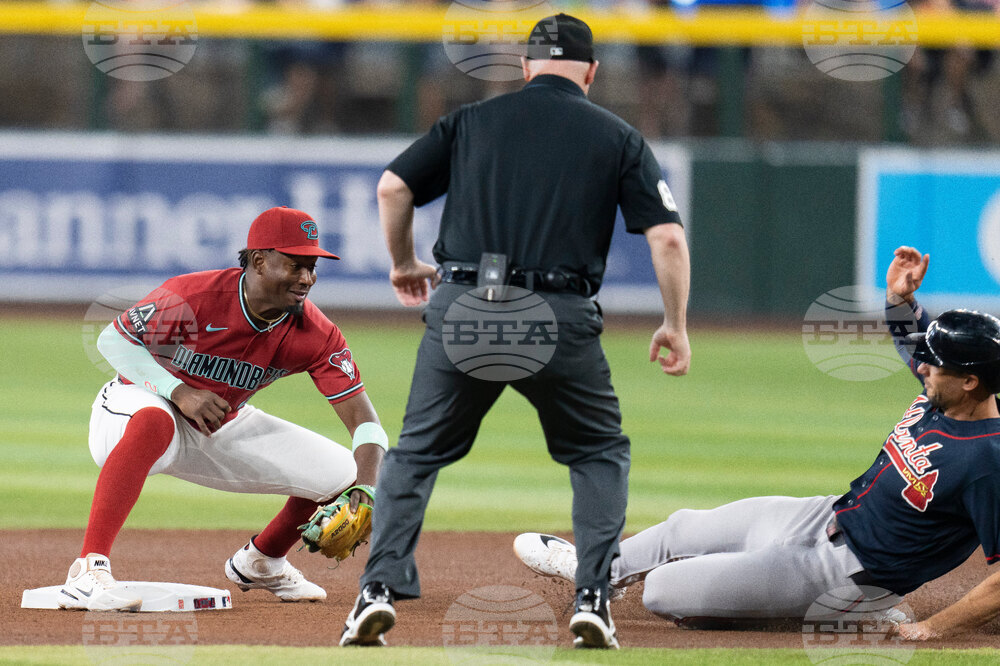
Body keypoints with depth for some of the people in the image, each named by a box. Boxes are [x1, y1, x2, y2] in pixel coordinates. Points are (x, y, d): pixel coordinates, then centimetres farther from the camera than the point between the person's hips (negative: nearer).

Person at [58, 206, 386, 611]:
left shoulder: (317, 335, -16)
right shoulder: (192, 296, -28)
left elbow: (362, 419, -18)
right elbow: (113, 339, -18)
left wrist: (366, 490, -36)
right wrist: (179, 392, -30)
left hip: (222, 430, 5)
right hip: (141, 403, -5)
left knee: (345, 475, -1)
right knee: (153, 423, -44)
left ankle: (261, 562, 26)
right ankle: (88, 571, -45)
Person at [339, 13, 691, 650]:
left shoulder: (472, 120, 15)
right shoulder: (619, 138, 12)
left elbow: (393, 186, 8)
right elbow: (668, 236, 3)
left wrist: (405, 264, 24)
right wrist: (675, 327, 13)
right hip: (560, 319, -1)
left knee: (417, 453, 17)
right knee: (601, 453, 21)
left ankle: (381, 591, 1)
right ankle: (593, 599, 7)